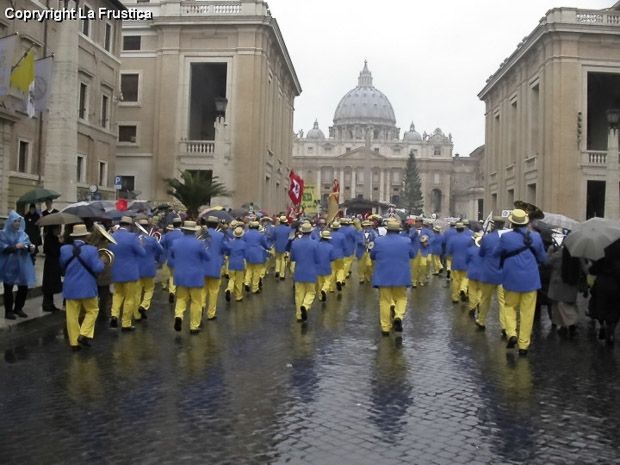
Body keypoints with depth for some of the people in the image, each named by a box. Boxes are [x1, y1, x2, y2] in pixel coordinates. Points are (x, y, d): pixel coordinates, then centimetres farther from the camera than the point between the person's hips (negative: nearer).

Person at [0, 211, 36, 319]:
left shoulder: (22, 233, 10)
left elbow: (27, 245, 6)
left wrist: (30, 247, -17)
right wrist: (15, 247, -26)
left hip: (22, 264, 4)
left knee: (23, 287, 4)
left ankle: (18, 308, 21)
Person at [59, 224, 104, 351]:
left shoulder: (64, 249, -4)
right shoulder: (91, 250, -14)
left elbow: (63, 266, 12)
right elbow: (97, 269, -14)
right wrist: (101, 262, 5)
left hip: (70, 287, 3)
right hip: (87, 287, -3)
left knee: (72, 315, 9)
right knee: (92, 310, 16)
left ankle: (74, 342, 14)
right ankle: (84, 335, 2)